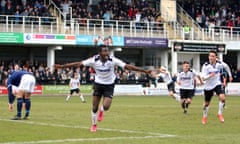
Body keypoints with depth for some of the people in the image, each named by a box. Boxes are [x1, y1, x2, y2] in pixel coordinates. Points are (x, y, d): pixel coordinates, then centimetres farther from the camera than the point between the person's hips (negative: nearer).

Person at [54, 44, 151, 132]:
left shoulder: (113, 60, -21)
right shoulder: (94, 60, -19)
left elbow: (127, 66, -23)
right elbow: (78, 64, -16)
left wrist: (144, 71, -27)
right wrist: (61, 66, -19)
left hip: (109, 85, -1)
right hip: (98, 84, 1)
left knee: (106, 107, -15)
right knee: (95, 107, 2)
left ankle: (101, 111, 25)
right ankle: (94, 125, 28)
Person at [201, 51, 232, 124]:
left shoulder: (219, 64, -13)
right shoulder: (206, 66, -19)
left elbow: (226, 66, 11)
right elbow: (203, 78, -23)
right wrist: (210, 76, -42)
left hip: (217, 84, 1)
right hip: (208, 86, 0)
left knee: (222, 97, -25)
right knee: (207, 103, 12)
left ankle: (220, 114, -5)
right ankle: (205, 117, 37)